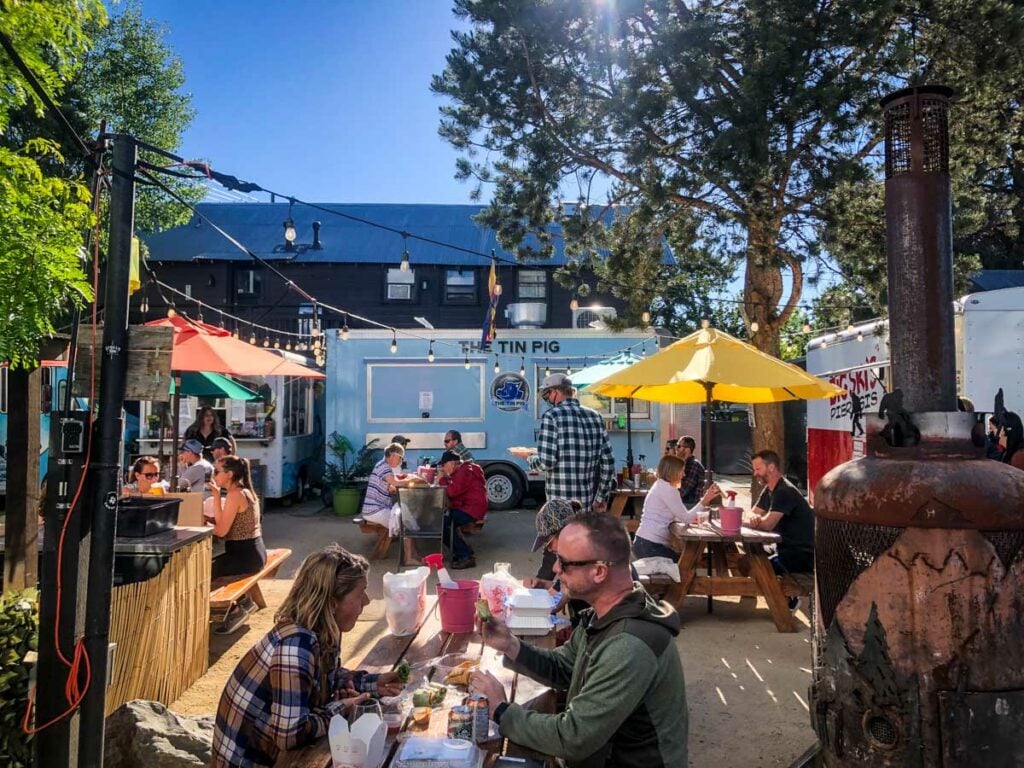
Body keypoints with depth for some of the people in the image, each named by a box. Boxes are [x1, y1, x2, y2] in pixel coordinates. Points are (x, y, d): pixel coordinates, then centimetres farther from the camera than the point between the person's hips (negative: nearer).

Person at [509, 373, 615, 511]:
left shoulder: (552, 415, -9)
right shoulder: (595, 416, 8)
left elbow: (546, 462, -16)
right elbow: (607, 461, 8)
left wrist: (528, 456, 6)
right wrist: (601, 498, 16)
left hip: (560, 505, -5)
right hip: (587, 503, 6)